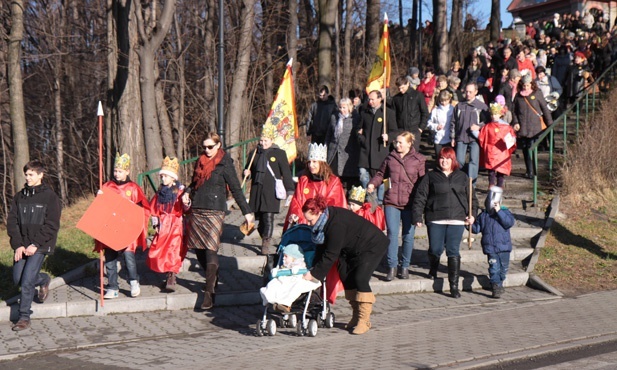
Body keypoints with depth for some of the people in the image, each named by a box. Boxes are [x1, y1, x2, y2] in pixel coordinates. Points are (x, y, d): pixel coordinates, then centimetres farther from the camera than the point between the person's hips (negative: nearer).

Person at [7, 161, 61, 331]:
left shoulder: (50, 197, -6)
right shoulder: (19, 197, 8)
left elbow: (51, 225, -9)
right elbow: (12, 222, 5)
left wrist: (36, 245, -16)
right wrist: (18, 245, -8)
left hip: (40, 246, -5)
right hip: (22, 246, 5)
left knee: (27, 280, -12)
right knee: (18, 279, 6)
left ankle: (24, 317, 0)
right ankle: (43, 280, 35)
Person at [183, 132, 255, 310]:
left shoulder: (224, 164, -2)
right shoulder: (201, 161, 15)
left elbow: (236, 189, -2)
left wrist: (246, 211, -5)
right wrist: (187, 192, 4)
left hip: (214, 211, -6)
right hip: (196, 211, 6)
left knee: (211, 250, -13)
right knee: (198, 248, 6)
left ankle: (210, 292, -15)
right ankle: (213, 278, 26)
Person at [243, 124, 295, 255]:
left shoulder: (279, 153, 0)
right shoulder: (256, 153, 12)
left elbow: (286, 173, 0)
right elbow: (251, 169, 24)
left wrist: (290, 191, -4)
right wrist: (248, 173, 0)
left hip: (271, 191, -4)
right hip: (257, 190, 4)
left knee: (268, 217, -10)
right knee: (259, 217, 7)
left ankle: (267, 244, -6)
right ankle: (265, 242, 22)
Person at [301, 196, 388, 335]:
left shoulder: (336, 224, -34)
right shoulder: (325, 220, -7)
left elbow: (330, 255, -32)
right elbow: (322, 248, 3)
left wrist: (314, 274, -27)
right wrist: (314, 269, -2)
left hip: (373, 245, -9)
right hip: (353, 248, 9)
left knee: (360, 278, -20)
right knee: (346, 276, -1)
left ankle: (364, 320, -14)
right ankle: (356, 316, 7)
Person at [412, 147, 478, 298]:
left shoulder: (462, 177, 13)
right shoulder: (430, 176, 7)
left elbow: (472, 197, 16)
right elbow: (420, 197, 3)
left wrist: (472, 214, 1)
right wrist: (417, 216, -5)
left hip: (457, 220, 0)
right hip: (435, 220, 0)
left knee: (453, 252, -4)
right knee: (435, 250, 3)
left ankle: (454, 285, -1)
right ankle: (433, 271, 37)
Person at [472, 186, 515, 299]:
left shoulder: (504, 212, 2)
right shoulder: (483, 215, 8)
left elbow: (510, 222, -17)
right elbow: (476, 228, 12)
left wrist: (499, 212, -22)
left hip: (504, 246, 1)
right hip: (490, 247, -1)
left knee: (504, 267, 14)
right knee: (494, 267, -11)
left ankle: (499, 283, 35)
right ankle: (496, 286, -11)